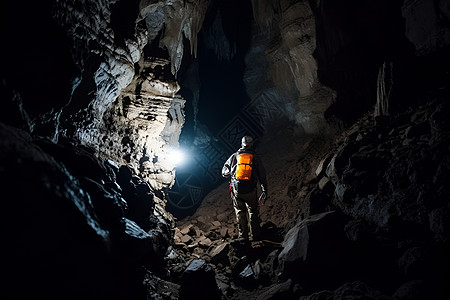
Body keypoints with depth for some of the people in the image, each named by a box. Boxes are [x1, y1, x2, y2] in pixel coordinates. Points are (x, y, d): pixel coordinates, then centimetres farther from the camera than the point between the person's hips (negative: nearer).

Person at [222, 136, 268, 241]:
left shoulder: (234, 156, 6)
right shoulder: (256, 158, 5)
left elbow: (224, 172, 12)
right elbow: (262, 177, 4)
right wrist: (264, 193, 7)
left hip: (236, 190, 0)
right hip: (251, 191, 0)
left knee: (240, 213, 15)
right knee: (253, 212, 17)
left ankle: (243, 236, 16)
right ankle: (256, 236, 23)